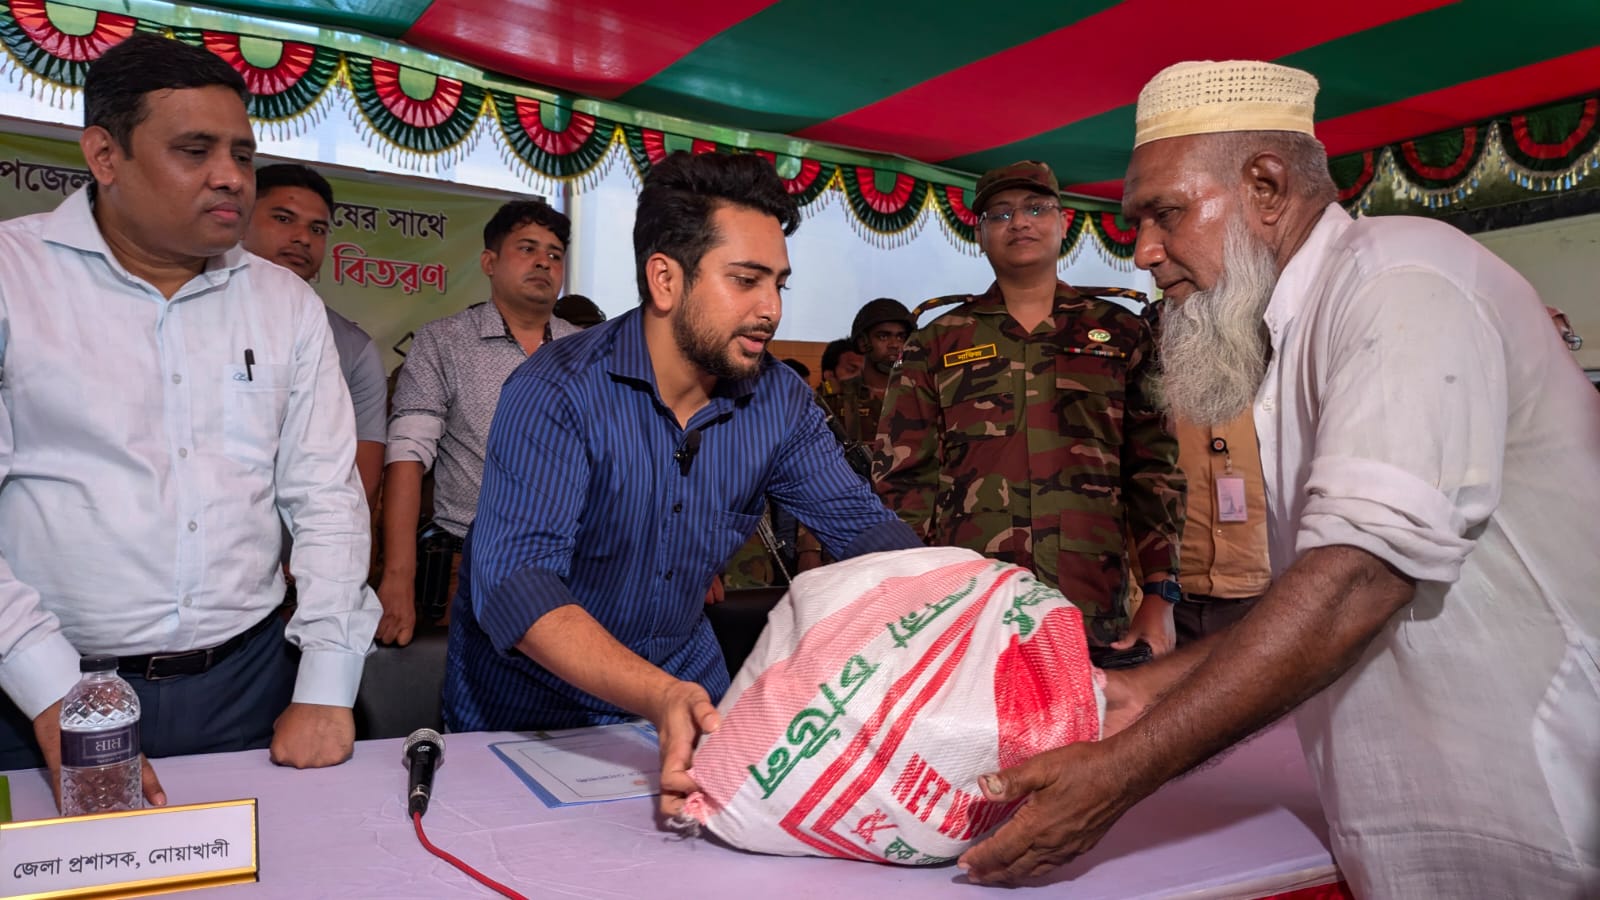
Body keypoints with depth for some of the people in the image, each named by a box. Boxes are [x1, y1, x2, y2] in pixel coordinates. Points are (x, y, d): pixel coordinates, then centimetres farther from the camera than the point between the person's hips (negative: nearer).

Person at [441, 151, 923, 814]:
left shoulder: (780, 401, -5)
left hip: (685, 684, 4)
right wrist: (659, 697, -46)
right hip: (530, 705, -3)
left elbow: (861, 526, -4)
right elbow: (514, 579, -31)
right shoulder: (556, 393, -22)